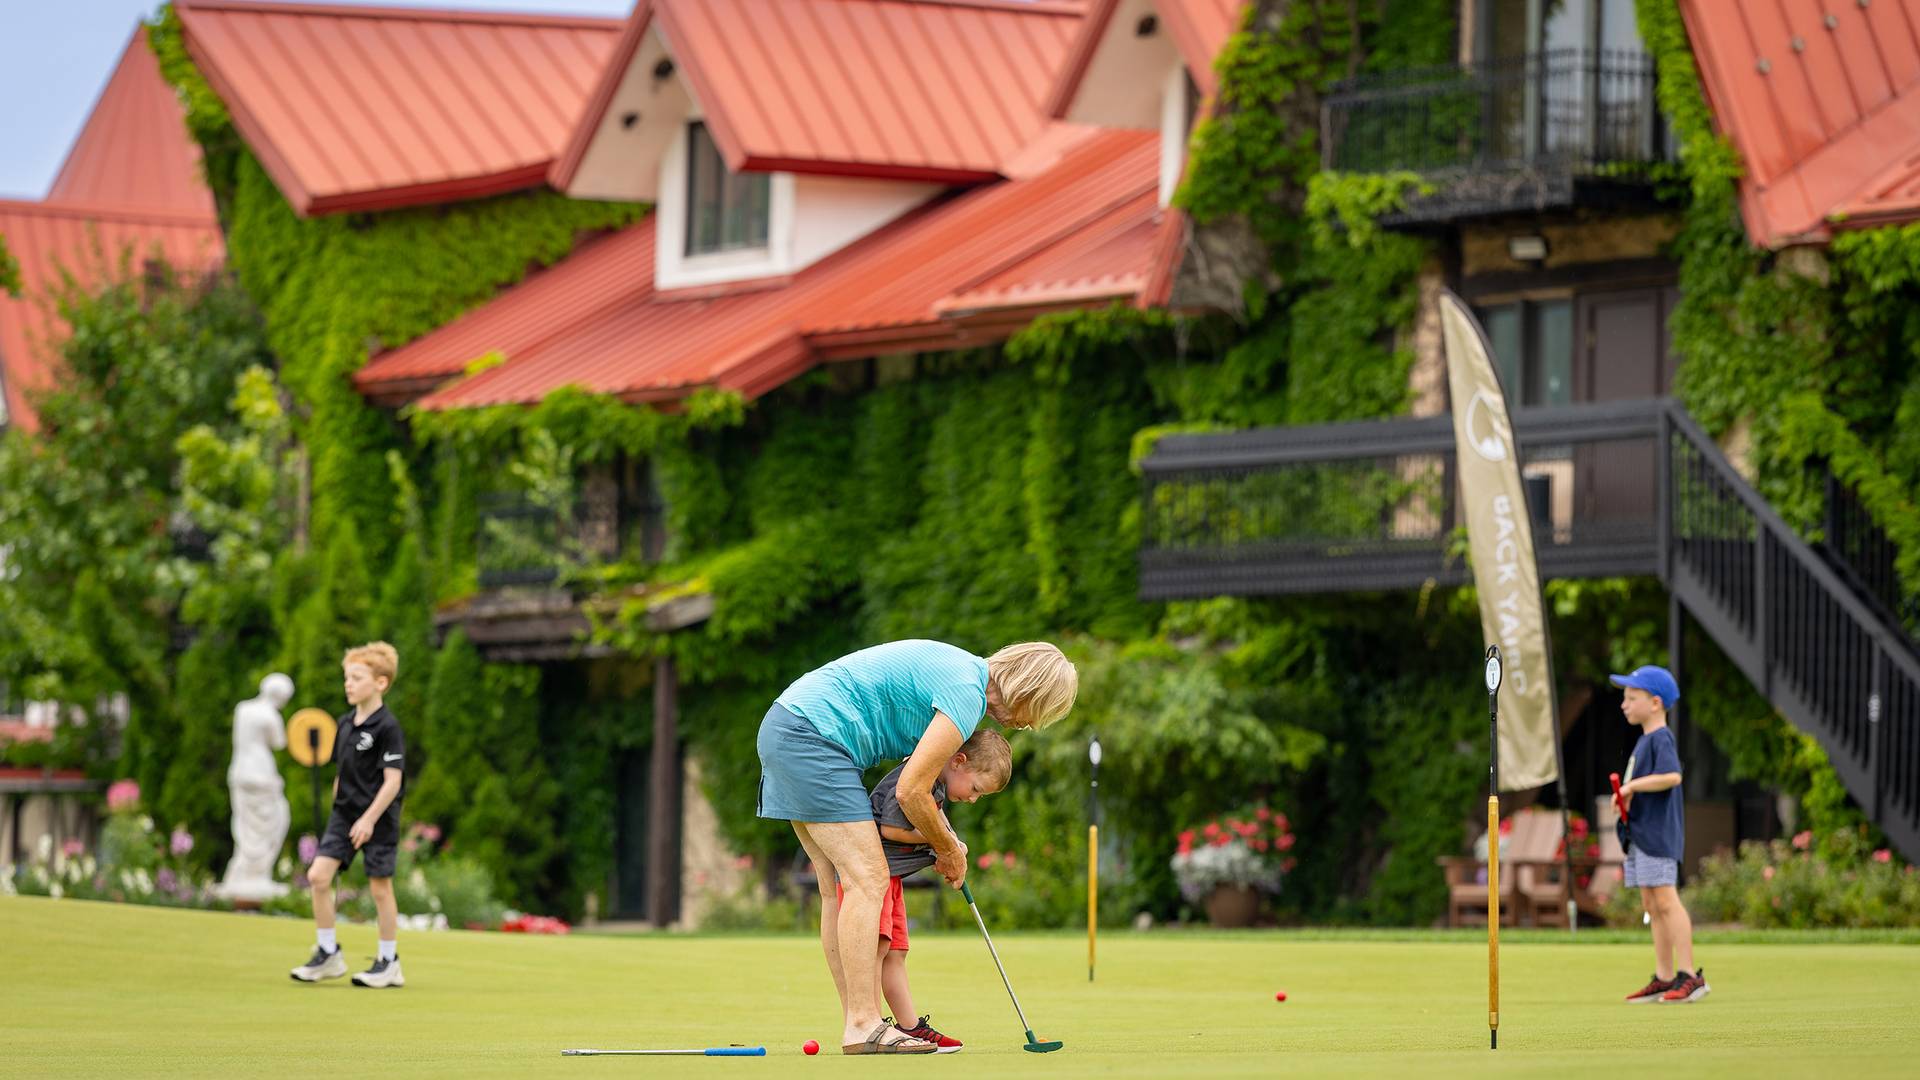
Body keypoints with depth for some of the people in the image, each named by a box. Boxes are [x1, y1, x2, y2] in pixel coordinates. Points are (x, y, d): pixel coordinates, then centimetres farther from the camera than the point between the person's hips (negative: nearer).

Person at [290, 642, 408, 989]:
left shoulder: (387, 727, -13)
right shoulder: (345, 723, 9)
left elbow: (393, 780, -17)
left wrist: (369, 819, -21)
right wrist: (337, 808, 17)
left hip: (378, 818, -7)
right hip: (344, 814, 7)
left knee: (380, 887, 0)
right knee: (318, 876, -5)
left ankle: (389, 962, 12)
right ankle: (328, 954, 5)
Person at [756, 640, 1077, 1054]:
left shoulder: (961, 668, 16)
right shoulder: (966, 694, -15)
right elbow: (911, 792, -14)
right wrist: (950, 852, 2)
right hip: (810, 737, -11)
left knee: (839, 887, 8)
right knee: (868, 880, -12)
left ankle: (858, 1025, 7)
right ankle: (862, 1027, -14)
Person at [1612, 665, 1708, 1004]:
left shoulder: (1660, 739, -12)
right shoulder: (1644, 740, 18)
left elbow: (1671, 776, -28)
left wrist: (1632, 786, -19)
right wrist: (1625, 798, 5)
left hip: (1658, 833, -10)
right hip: (1639, 833, 10)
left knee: (1665, 900, -13)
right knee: (1651, 906, 10)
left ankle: (1690, 975, -13)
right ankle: (1664, 978, 13)